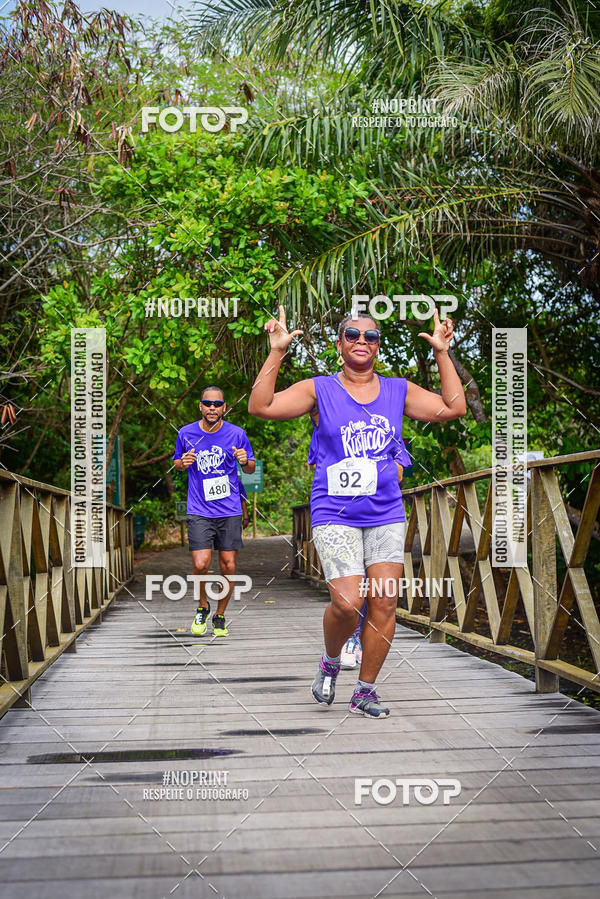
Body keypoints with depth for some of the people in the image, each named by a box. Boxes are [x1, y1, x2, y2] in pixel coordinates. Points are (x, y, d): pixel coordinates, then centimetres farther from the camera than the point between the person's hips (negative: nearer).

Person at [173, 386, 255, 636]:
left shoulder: (236, 434, -1)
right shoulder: (186, 433, 1)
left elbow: (250, 469, 10)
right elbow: (177, 464, 16)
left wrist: (245, 461, -14)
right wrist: (183, 463, -8)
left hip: (229, 511, 1)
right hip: (199, 511, -1)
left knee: (228, 566, 1)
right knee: (200, 564, -13)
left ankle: (219, 616, 21)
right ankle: (202, 606, 15)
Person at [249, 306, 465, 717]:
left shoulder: (398, 391, 10)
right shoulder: (319, 390, 1)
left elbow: (453, 408, 8)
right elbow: (261, 406, -8)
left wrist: (443, 354, 2)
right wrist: (277, 352, -15)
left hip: (386, 517, 3)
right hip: (335, 517, -3)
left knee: (384, 605, -1)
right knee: (347, 603, -17)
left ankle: (365, 691, 14)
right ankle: (330, 662, 15)